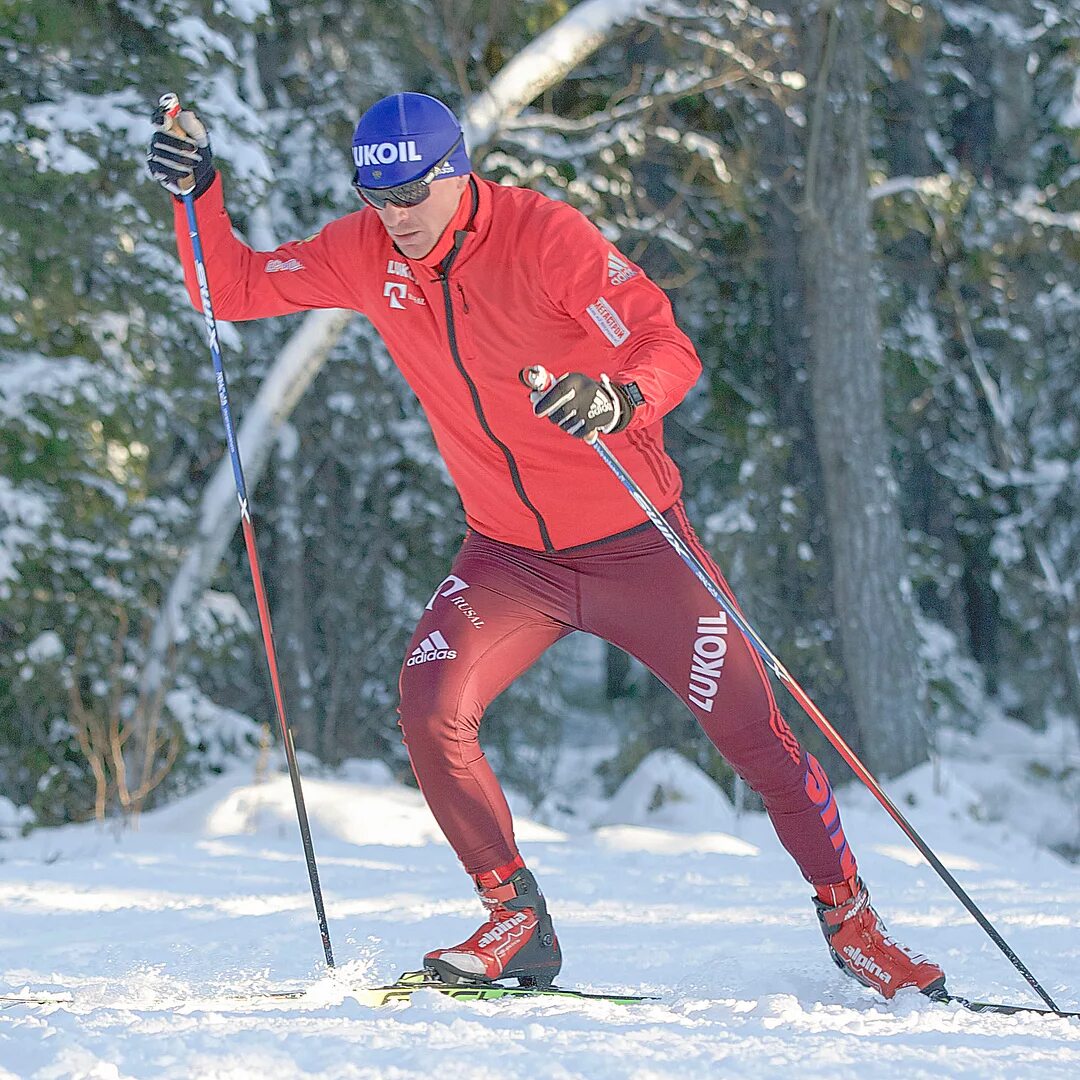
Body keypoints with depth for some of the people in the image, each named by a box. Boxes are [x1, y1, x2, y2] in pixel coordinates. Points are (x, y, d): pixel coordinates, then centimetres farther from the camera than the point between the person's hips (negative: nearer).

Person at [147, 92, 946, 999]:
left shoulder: (545, 236, -20)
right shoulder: (366, 253, -5)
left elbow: (672, 347, -24)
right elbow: (234, 290, 1)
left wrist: (621, 397, -46)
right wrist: (199, 192, -15)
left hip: (633, 542, -3)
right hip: (508, 553, 4)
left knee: (752, 729, 0)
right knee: (432, 704, -20)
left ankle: (848, 916, 21)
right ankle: (519, 924, -5)